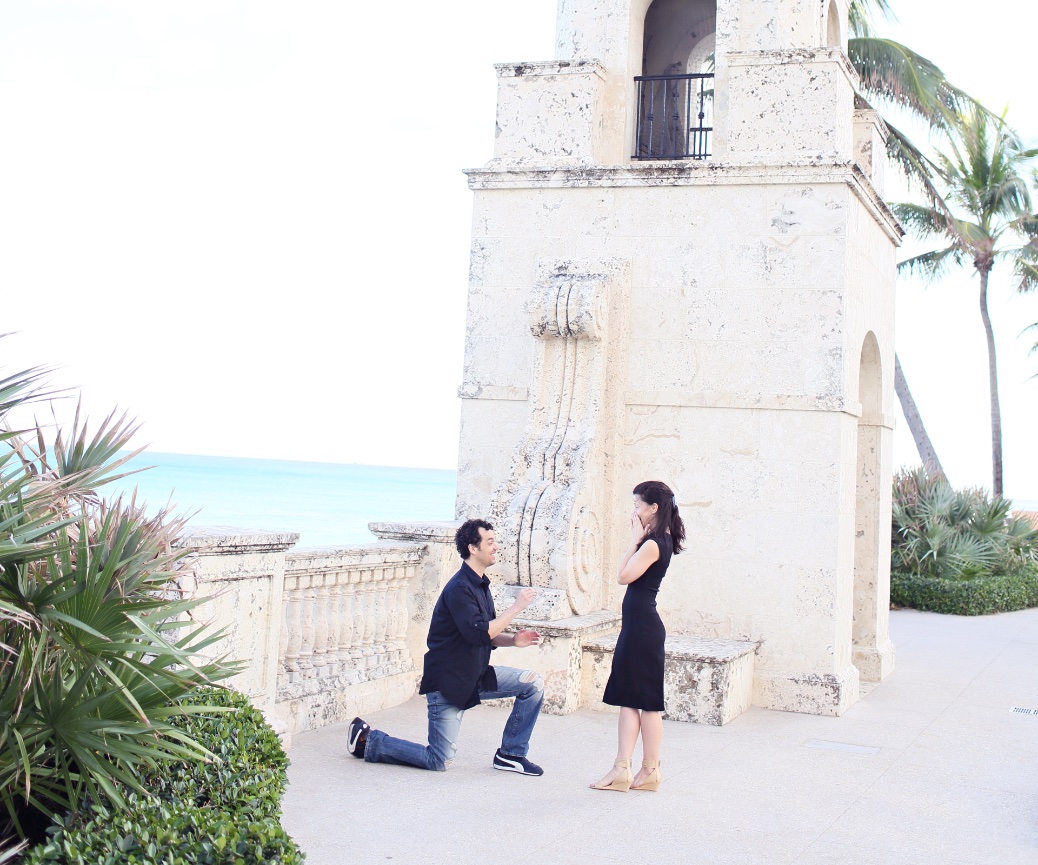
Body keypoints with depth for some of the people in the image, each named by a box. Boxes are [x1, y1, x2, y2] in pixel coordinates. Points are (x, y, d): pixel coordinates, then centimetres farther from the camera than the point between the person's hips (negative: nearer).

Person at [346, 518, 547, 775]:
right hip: (448, 681, -9)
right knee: (439, 762, -4)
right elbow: (479, 633, -30)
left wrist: (514, 639, -3)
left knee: (533, 683, -3)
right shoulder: (460, 588, -21)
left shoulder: (480, 585, 9)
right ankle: (368, 740, 12)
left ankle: (510, 755, 7)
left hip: (476, 675, 9)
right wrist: (516, 607, -23)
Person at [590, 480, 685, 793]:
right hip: (639, 625, 10)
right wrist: (639, 539, 7)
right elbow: (631, 575, 14)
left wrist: (635, 539, -13)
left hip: (642, 627, -10)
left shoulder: (652, 543, -17)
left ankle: (650, 771, 6)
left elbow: (624, 576, -18)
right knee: (628, 698, 10)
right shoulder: (662, 539, 12)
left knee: (646, 701, -2)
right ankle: (622, 769, 13)